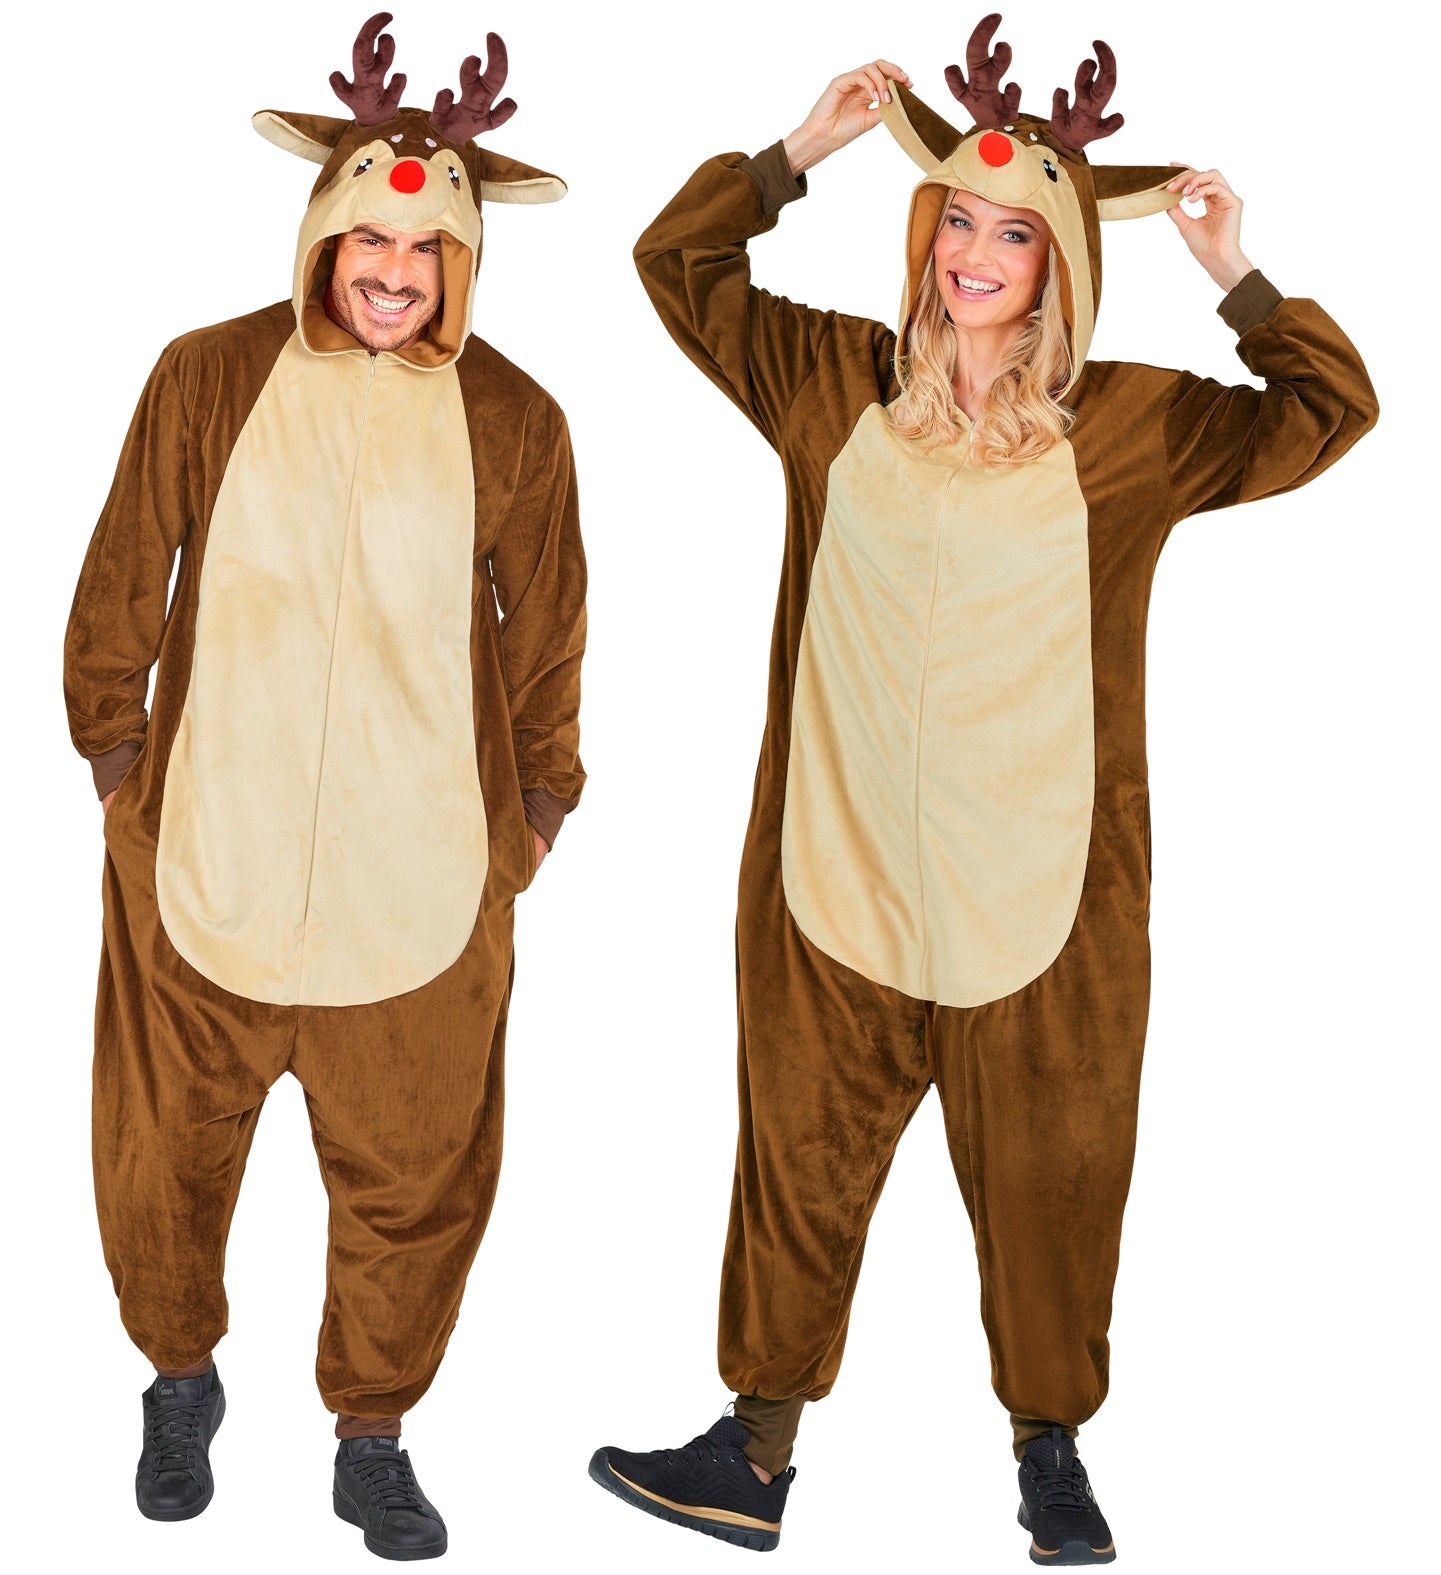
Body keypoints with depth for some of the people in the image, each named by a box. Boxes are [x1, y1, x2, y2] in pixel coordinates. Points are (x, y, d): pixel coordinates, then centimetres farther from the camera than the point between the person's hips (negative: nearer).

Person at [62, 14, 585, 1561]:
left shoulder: (514, 422, -2)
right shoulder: (208, 377, -3)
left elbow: (545, 627, 9)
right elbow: (122, 578, 7)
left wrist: (540, 800, 12)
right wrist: (114, 741, 8)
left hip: (423, 868, 0)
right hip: (205, 840, 0)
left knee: (412, 1172, 9)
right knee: (168, 1146, 15)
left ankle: (373, 1436, 32)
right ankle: (181, 1377, 44)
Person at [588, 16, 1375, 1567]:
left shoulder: (1129, 426, 1)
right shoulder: (836, 385, 5)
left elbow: (1328, 412, 5)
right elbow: (677, 262, 14)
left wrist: (1235, 278, -4)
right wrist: (800, 151, 5)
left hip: (1041, 887, -1)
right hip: (833, 870, 2)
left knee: (1045, 1175, 10)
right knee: (800, 1160, 10)